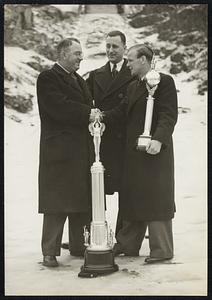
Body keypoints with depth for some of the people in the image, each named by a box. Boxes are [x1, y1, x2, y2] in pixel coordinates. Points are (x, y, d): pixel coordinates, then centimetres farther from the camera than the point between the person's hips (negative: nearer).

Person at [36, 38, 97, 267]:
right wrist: (88, 113, -17)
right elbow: (59, 107, -19)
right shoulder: (47, 78, -6)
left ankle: (78, 246, 21)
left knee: (81, 200, 11)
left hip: (81, 150, 8)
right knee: (56, 203, -5)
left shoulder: (78, 80, 21)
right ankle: (49, 252, 2)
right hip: (59, 151, -8)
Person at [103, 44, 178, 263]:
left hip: (155, 150, -8)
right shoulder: (132, 87, 19)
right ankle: (128, 245, 24)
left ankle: (162, 250, 7)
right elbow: (121, 111, 11)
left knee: (156, 198, -2)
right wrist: (101, 119, -5)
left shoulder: (164, 82, -7)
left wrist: (158, 139, -27)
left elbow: (168, 115, -15)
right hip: (134, 151, 8)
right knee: (132, 198, 13)